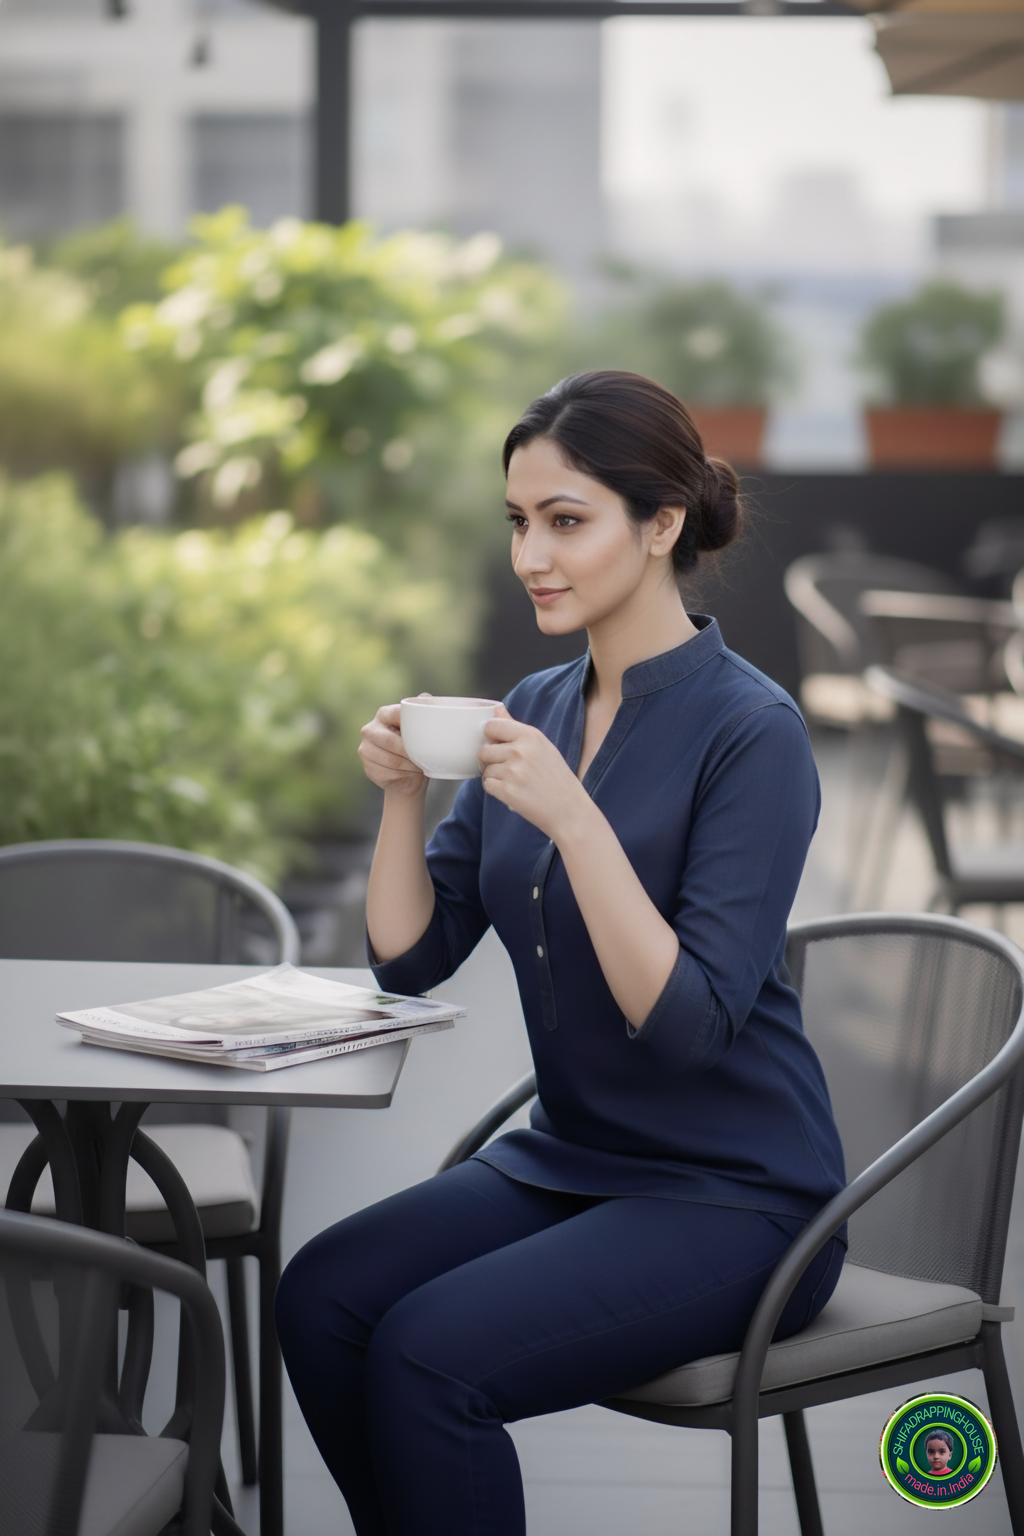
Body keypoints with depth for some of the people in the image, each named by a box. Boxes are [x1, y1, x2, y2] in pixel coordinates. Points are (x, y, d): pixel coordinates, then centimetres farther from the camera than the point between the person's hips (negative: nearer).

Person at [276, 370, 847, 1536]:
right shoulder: (535, 709, 7)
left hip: (733, 1196, -7)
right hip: (565, 1160, 7)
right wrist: (402, 794, -11)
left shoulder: (752, 731, -15)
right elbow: (410, 958, 6)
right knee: (319, 1298, -17)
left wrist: (573, 819, -30)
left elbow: (690, 1022, -22)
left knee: (428, 1351, -26)